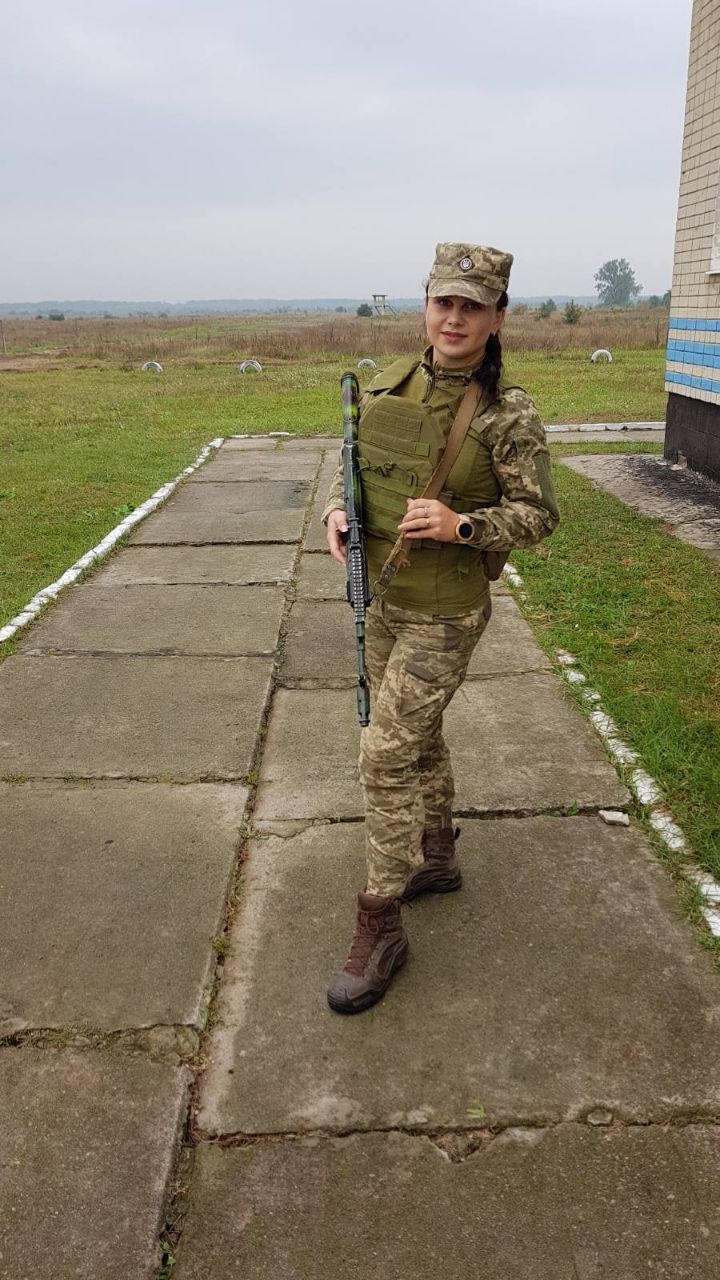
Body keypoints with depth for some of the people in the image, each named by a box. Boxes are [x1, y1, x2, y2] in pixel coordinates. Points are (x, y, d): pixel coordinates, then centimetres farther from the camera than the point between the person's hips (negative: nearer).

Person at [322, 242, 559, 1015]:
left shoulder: (507, 413, -15)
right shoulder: (391, 384, 1)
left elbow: (538, 515, -12)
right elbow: (352, 464, 12)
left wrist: (460, 524, -28)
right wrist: (337, 511, -9)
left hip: (445, 612, -7)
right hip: (385, 597, 7)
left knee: (386, 756, -7)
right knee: (417, 736, 20)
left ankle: (379, 931, 9)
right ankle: (436, 861, 43)